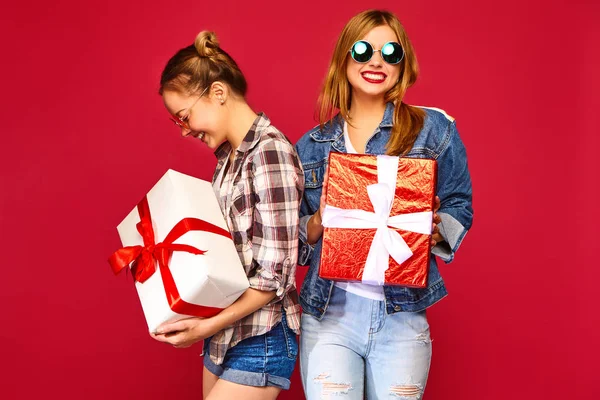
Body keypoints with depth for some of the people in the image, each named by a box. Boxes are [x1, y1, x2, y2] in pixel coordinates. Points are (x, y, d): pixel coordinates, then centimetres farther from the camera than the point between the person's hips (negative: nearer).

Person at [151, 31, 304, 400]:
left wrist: (207, 325, -17)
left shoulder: (270, 151, -17)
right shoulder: (228, 155, 9)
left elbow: (274, 274, -19)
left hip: (259, 341, -8)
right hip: (223, 333, 8)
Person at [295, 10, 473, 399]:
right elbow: (294, 234, 11)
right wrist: (319, 222, -11)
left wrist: (434, 229, -16)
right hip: (328, 310, 1)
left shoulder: (434, 129, 1)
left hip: (401, 313, -1)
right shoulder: (312, 145, 8)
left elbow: (459, 208, 5)